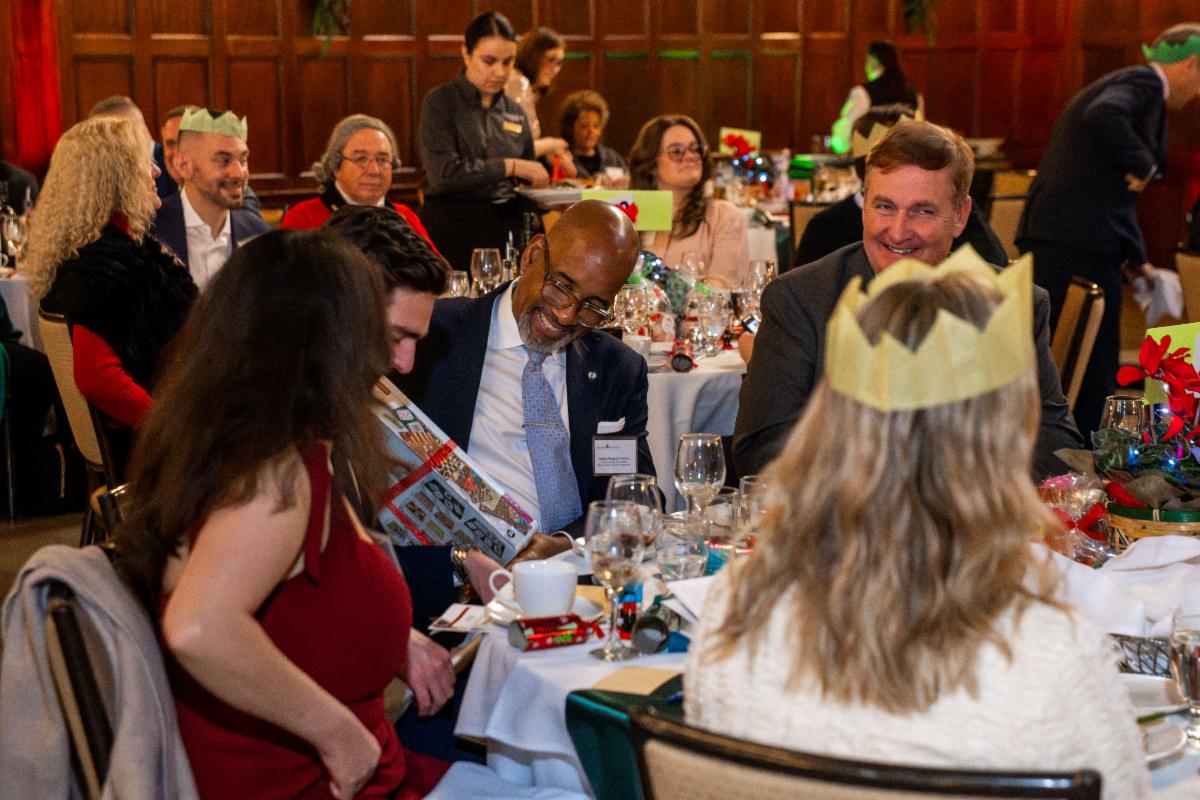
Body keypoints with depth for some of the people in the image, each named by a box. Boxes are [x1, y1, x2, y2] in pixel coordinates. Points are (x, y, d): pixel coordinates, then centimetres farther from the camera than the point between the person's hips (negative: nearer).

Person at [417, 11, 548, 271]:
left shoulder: (514, 111, 12)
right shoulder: (440, 103, -3)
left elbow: (528, 183, 20)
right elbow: (444, 172, -16)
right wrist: (508, 166, -15)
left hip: (506, 230, 5)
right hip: (452, 230, -4)